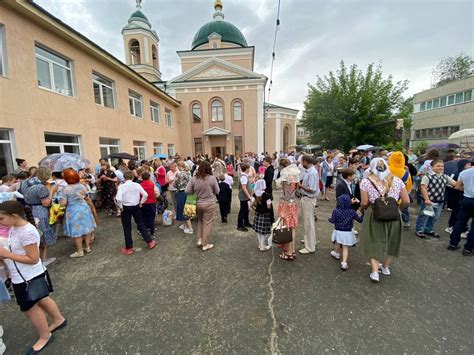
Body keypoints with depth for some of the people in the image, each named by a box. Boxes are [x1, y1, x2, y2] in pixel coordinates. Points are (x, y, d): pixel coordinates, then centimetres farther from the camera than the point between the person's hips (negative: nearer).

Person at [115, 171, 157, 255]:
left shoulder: (122, 186, -11)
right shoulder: (137, 185, -4)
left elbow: (118, 199, -23)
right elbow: (145, 195, -10)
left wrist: (120, 207, -7)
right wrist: (141, 203, 4)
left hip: (126, 208, -2)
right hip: (136, 206, 2)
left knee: (127, 228, 9)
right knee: (140, 224, 16)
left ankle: (128, 248, 21)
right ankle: (150, 242, 21)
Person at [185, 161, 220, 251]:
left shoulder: (194, 178, -7)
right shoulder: (212, 178, -14)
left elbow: (187, 191, -3)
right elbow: (217, 191, -5)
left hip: (197, 203, 3)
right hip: (209, 204, -3)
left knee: (200, 221, 26)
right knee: (207, 224, 9)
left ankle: (199, 240, 29)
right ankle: (205, 245, 21)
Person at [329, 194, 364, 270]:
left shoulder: (336, 211, -16)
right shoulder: (352, 212, -13)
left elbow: (332, 221, -12)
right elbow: (360, 220, -3)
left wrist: (329, 219, 10)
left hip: (338, 231, 1)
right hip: (347, 233, 0)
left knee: (337, 244, 26)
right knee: (345, 248, 7)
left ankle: (336, 254, 50)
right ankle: (344, 263, -1)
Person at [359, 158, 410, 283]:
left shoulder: (366, 181, -11)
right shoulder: (397, 180, -1)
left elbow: (364, 203, -12)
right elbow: (406, 201, -1)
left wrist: (362, 208, 8)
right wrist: (396, 208, 16)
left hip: (374, 216, -3)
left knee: (374, 242, 13)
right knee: (390, 241, 23)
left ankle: (375, 272, 10)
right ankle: (386, 267, 39)